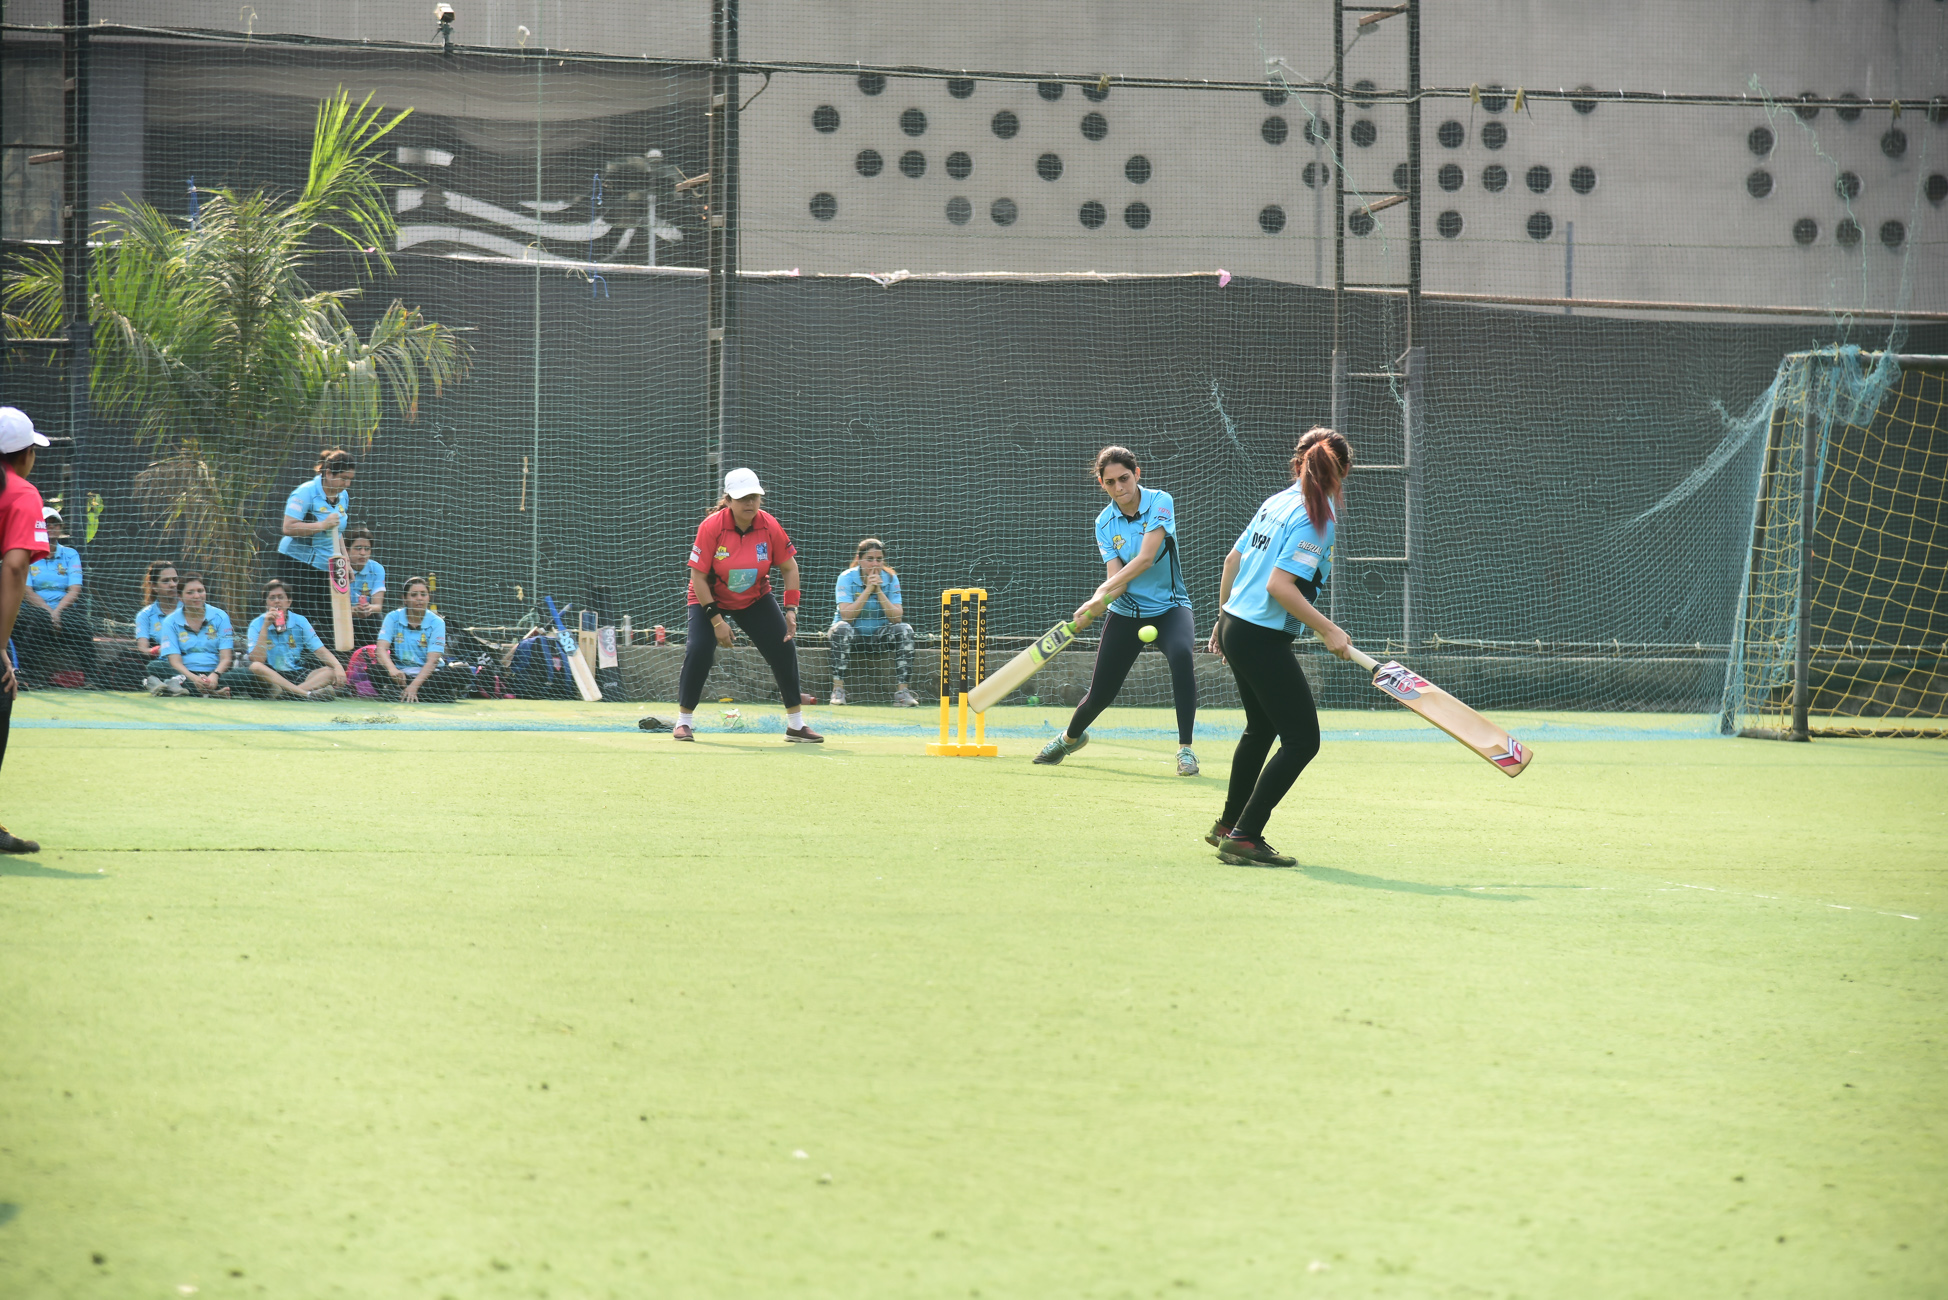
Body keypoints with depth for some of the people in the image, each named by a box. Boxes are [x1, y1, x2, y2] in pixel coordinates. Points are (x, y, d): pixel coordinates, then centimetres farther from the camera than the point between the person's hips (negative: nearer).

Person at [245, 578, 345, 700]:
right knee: (255, 667, -34)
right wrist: (265, 627, -17)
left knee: (330, 671, -21)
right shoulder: (257, 625, -1)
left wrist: (338, 667, -20)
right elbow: (257, 660, -14)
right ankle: (307, 694, -44)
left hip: (298, 676, 3)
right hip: (270, 678, -3)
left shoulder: (300, 621, 6)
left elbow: (320, 651, -1)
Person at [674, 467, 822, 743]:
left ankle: (796, 725, 6)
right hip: (710, 598, -3)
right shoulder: (711, 527, -26)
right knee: (699, 651, -21)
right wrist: (716, 619, -24)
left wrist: (791, 610, -13)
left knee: (784, 649, -6)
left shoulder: (770, 527, -18)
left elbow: (789, 567, -5)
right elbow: (698, 576, -21)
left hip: (755, 599, 3)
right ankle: (684, 720, -1)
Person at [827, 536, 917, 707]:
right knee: (842, 628, -35)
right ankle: (838, 689, -32)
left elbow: (896, 618, -12)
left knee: (904, 629, -24)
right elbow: (846, 616, -23)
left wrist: (879, 591, -21)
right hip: (853, 634, -3)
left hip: (879, 635, 3)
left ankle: (901, 691, -24)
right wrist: (868, 589, -24)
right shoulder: (847, 578, -11)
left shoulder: (890, 579, -3)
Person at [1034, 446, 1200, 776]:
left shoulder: (1160, 502, -13)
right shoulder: (1105, 522, -3)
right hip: (1126, 612, 3)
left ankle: (1185, 750, -30)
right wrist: (1099, 602, -33)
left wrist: (1103, 592, -32)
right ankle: (1071, 737, 42)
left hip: (1169, 608, -3)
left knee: (1182, 655, -36)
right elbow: (1116, 578, -10)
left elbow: (1146, 559, -24)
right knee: (1100, 694, 6)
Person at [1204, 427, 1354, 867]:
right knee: (1302, 740, -6)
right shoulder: (1317, 518, -15)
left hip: (1236, 628, 9)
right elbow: (1279, 585, -23)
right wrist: (1328, 630, -20)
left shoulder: (1276, 502, 9)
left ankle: (1229, 826, 36)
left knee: (1261, 729, 26)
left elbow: (1233, 559, 15)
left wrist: (1223, 618, 26)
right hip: (1263, 640, -9)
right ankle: (1244, 836, -9)